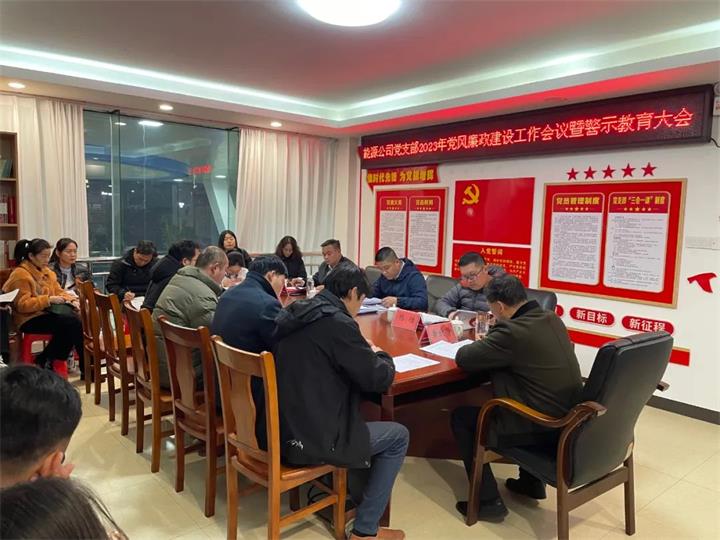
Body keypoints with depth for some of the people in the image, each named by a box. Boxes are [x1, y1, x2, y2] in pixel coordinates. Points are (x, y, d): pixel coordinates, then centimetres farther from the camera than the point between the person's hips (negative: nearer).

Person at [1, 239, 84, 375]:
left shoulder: (46, 271, 15)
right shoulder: (20, 275, -10)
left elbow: (58, 291, 18)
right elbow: (22, 305, -16)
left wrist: (71, 300, -2)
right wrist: (48, 299, -22)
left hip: (47, 313, 7)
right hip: (30, 319, -7)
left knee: (74, 320, -25)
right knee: (71, 323, -29)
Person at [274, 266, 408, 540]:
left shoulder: (292, 314, 6)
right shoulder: (338, 323, -19)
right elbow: (378, 379, -12)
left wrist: (363, 351, 13)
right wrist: (379, 354, 9)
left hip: (282, 429, 9)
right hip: (311, 439, -8)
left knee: (358, 416, 30)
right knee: (399, 435, 9)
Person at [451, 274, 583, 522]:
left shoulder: (513, 331, -22)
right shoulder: (552, 319, 3)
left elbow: (463, 359, -14)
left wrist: (476, 345, 6)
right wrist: (491, 341, 12)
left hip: (545, 427, -9)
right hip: (570, 420, 9)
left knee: (461, 417, 5)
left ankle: (489, 501, 11)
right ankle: (532, 481, 38)